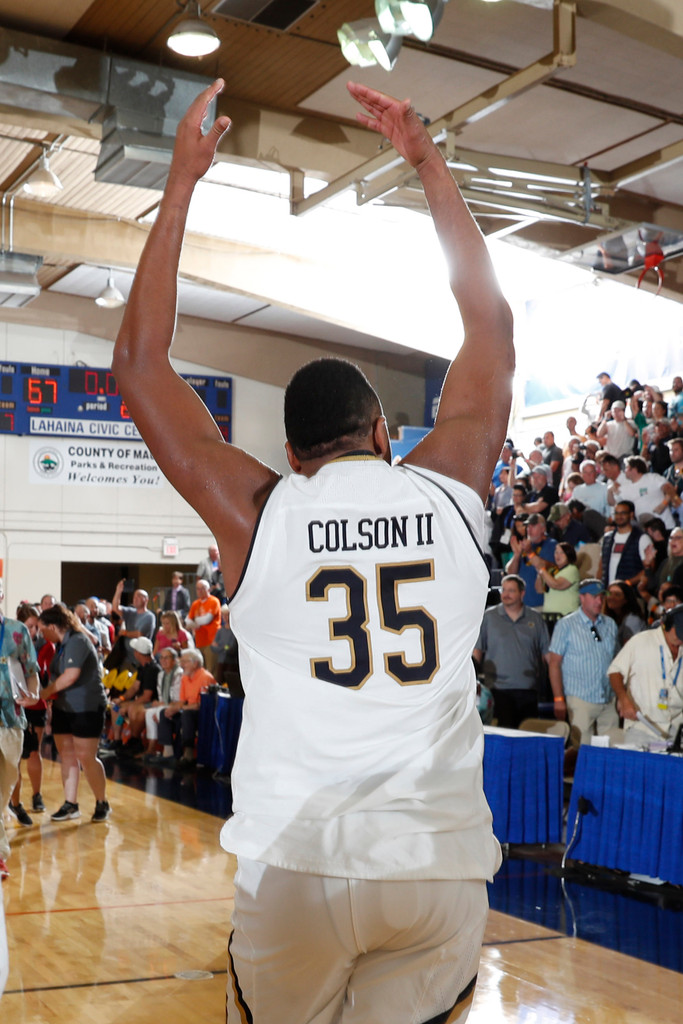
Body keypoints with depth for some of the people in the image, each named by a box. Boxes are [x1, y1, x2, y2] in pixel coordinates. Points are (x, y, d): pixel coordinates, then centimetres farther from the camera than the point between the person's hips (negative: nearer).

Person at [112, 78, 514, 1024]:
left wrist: (181, 183, 13)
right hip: (441, 866, 1)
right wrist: (429, 163, 25)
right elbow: (493, 325, 19)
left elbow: (138, 363, 9)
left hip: (296, 868, 0)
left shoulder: (258, 515, 0)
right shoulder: (449, 491, 4)